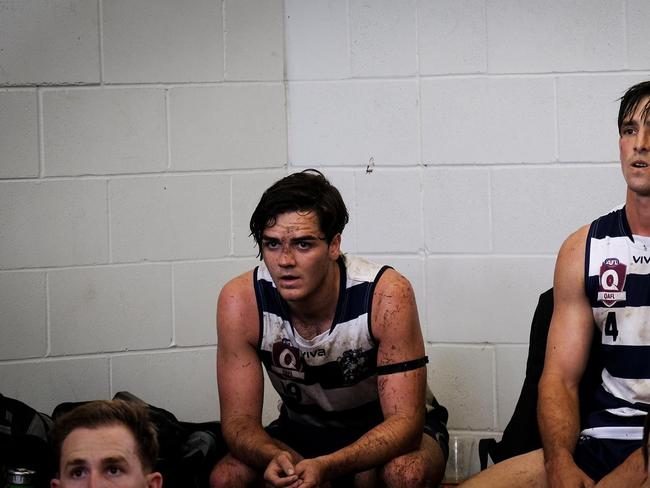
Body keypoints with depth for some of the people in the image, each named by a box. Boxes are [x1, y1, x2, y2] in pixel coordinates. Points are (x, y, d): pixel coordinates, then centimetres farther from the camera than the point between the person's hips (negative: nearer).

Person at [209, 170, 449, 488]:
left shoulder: (387, 295, -29)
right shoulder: (240, 301, -21)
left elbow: (404, 421, -28)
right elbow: (239, 420, -17)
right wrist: (275, 457, -42)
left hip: (389, 426, -2)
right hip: (304, 430, 3)